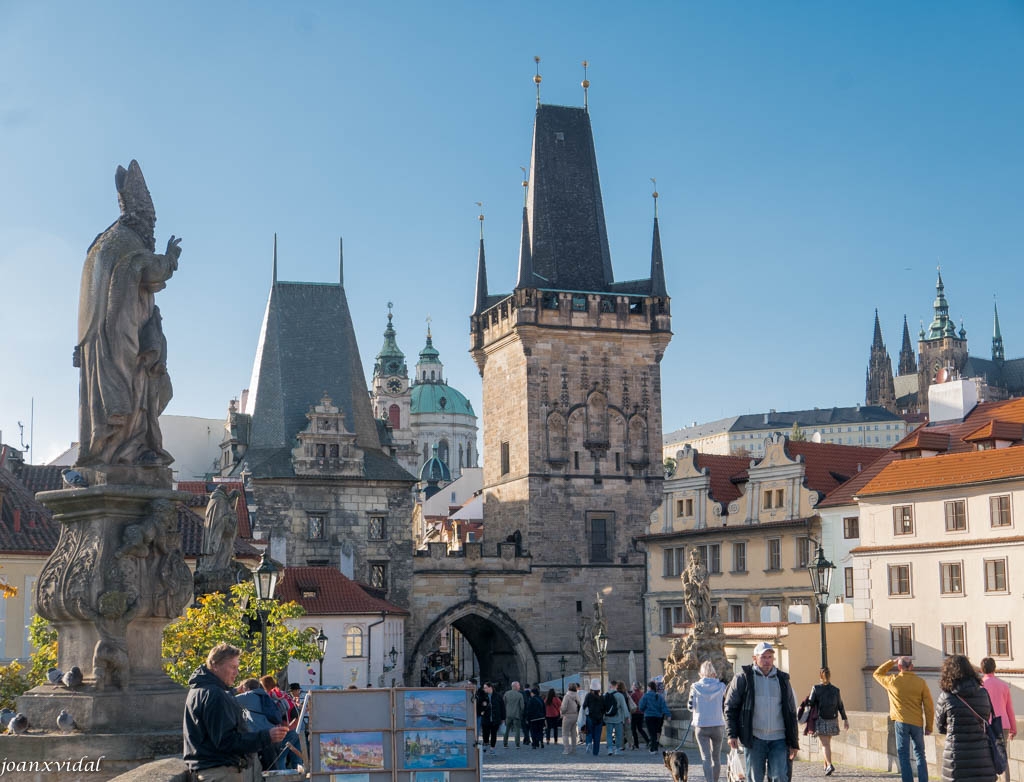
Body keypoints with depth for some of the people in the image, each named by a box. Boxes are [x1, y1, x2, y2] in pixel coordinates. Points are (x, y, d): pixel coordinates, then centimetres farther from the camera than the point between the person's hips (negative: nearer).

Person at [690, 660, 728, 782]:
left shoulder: (695, 687, -6)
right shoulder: (721, 687, -4)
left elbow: (691, 707, 0)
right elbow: (726, 706, 4)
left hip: (701, 725, -1)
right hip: (718, 725, 1)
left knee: (706, 758, -2)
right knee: (716, 757, 15)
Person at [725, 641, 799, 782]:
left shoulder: (782, 680, 12)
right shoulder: (743, 679, 3)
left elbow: (791, 712, 15)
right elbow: (730, 708, 4)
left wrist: (794, 742, 11)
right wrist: (732, 734, -6)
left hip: (778, 740, 2)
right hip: (754, 739, -2)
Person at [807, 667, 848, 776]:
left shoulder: (815, 688, -6)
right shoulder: (835, 690, 2)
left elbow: (811, 704, -6)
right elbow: (840, 706, 4)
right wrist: (845, 719, 10)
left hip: (820, 720, -3)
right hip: (832, 720, 3)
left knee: (825, 744, -6)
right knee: (828, 743, 19)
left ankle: (829, 765, -23)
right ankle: (826, 765, 29)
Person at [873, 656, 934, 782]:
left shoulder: (892, 681, -5)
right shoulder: (920, 682, -2)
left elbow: (877, 673, 16)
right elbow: (928, 706, -2)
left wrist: (892, 662, 13)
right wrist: (929, 727, 5)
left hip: (901, 723, -2)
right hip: (917, 723, 2)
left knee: (903, 756, 3)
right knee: (920, 755, 13)